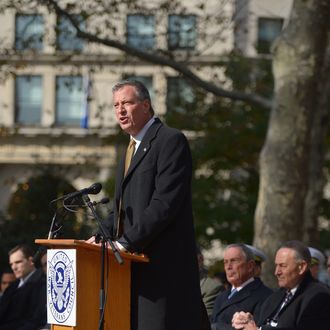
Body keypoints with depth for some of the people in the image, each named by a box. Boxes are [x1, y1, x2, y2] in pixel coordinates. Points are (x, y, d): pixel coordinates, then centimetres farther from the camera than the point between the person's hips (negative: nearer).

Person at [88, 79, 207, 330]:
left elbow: (165, 203, -17)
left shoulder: (171, 140, -8)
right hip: (136, 264, 9)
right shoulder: (133, 148, 23)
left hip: (163, 264, -9)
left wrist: (126, 242, -18)